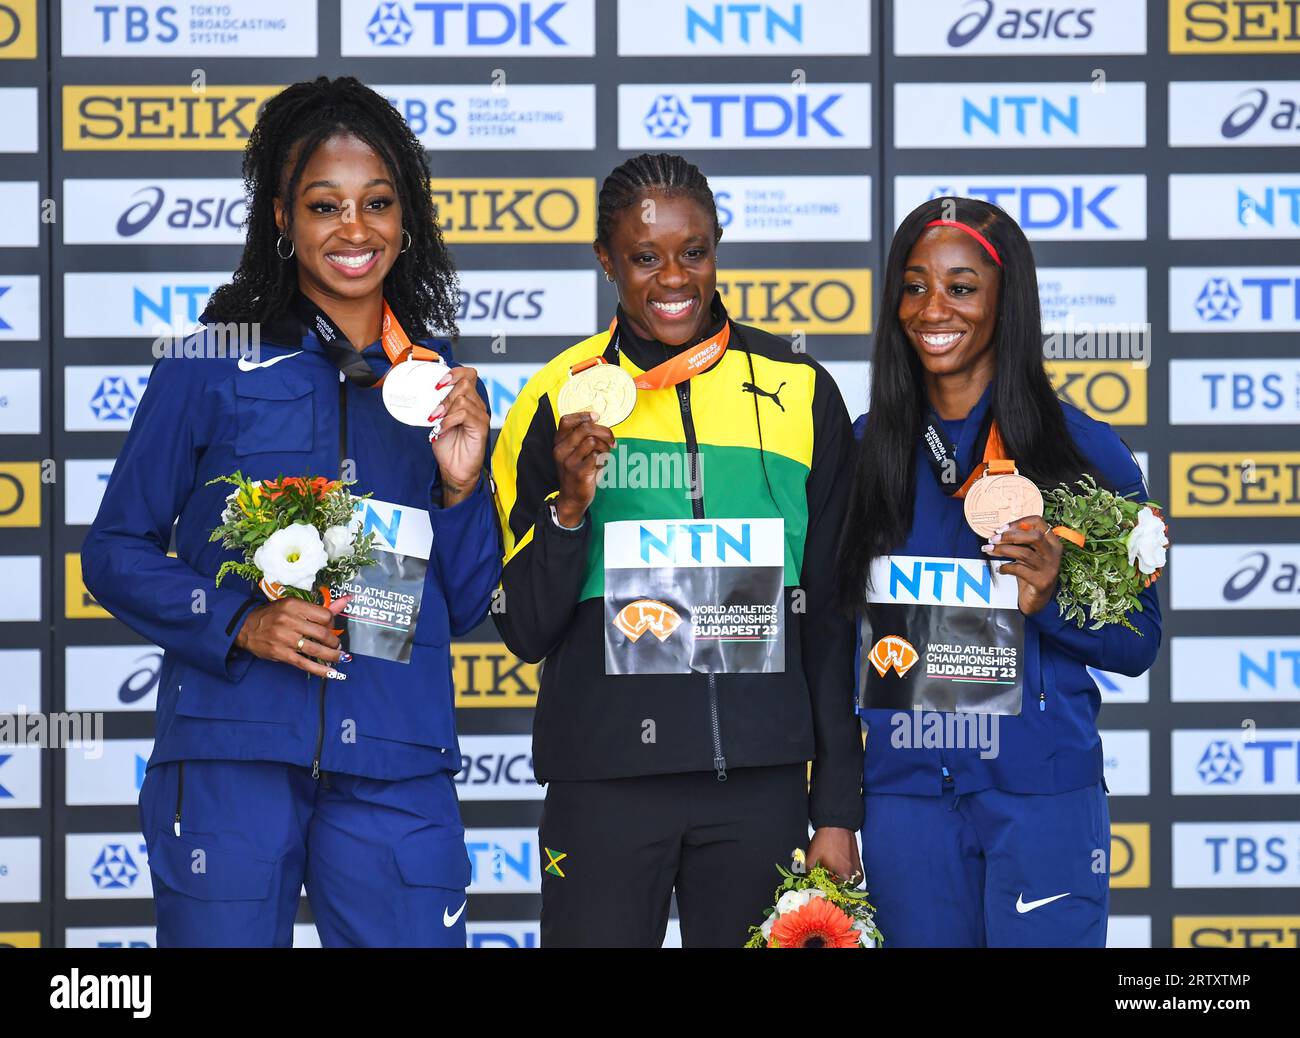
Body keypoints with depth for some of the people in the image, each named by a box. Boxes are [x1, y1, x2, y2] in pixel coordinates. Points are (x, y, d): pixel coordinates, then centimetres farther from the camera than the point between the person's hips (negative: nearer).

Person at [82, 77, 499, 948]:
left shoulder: (441, 383, 12)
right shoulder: (213, 365, 2)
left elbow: (465, 606, 15)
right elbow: (116, 551, 3)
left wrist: (461, 484, -2)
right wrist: (239, 623, -12)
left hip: (394, 767, 2)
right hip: (230, 753, -2)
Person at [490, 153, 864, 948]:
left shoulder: (800, 394, 4)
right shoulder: (561, 400, 1)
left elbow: (832, 621, 8)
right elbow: (526, 631, 2)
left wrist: (838, 812, 5)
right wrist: (570, 505, -14)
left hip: (760, 782, 1)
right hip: (603, 782, -1)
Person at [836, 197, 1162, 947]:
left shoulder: (1083, 450, -1)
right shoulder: (865, 450, 6)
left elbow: (1138, 641, 2)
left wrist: (1047, 602, -18)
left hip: (1043, 789, -2)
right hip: (905, 790, 2)